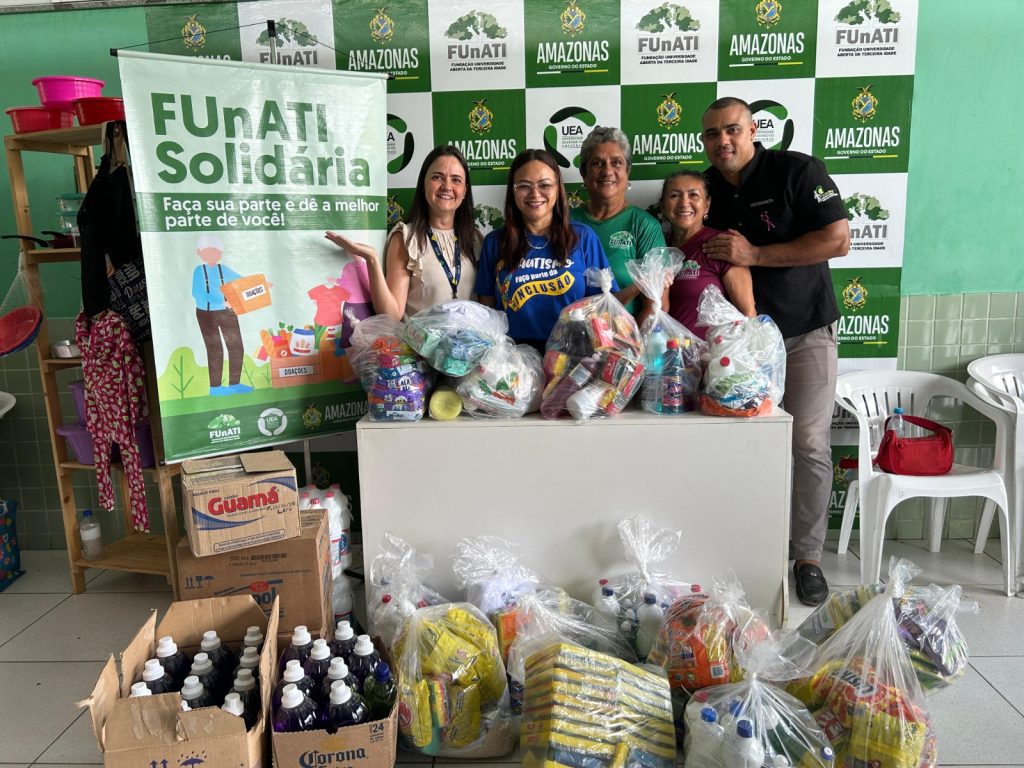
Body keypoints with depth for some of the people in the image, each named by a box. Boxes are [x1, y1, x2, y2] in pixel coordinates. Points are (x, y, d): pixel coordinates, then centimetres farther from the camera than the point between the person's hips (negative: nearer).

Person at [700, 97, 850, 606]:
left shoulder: (798, 171, -9)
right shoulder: (706, 189, 6)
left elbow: (838, 241, -18)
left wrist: (754, 254, -21)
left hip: (806, 331, -4)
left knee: (810, 444, -6)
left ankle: (808, 554, 8)